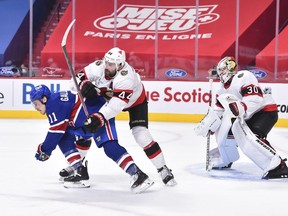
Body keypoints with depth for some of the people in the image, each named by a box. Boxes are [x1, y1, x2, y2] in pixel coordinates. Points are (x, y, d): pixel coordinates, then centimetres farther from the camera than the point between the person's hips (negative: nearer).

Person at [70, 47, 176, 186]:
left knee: (141, 134, -19)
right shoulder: (98, 67, -26)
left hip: (135, 101, -5)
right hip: (107, 97, 5)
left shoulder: (126, 76, -41)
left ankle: (162, 169, -5)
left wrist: (100, 117, -62)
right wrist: (84, 85, -44)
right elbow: (76, 80, -20)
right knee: (86, 125, -2)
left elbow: (117, 103, -51)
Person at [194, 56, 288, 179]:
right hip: (249, 117, 10)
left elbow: (256, 97, -29)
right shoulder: (225, 87, 14)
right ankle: (225, 160, 30)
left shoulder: (243, 76, -17)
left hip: (265, 111, -10)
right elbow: (218, 110, 17)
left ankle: (277, 166, -37)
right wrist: (206, 124, 10)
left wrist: (241, 107, -44)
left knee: (249, 136, -31)